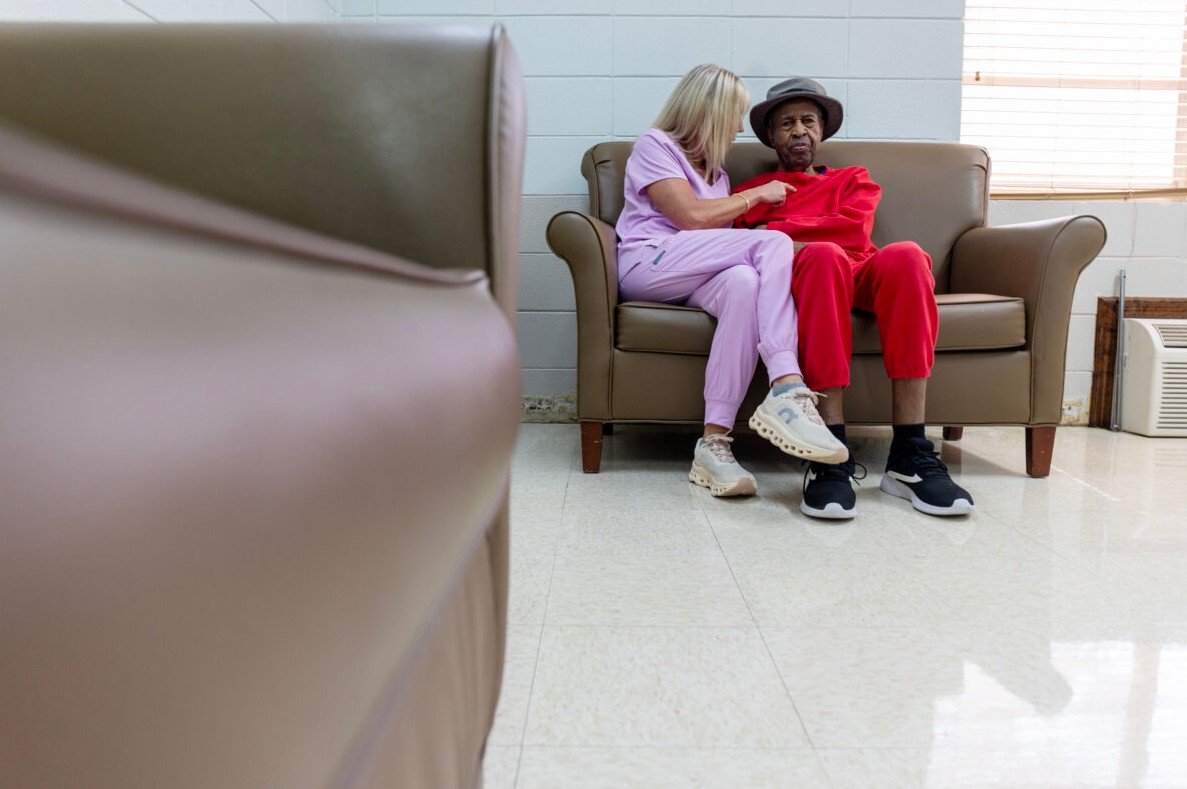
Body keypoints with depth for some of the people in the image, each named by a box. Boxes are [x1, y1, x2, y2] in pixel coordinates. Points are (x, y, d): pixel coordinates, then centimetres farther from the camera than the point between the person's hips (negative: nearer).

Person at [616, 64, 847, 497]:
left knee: (744, 281, -33)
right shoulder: (653, 145, 11)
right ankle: (788, 392, -39)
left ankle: (714, 443, -42)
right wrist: (757, 194, 5)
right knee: (773, 243, -24)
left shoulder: (715, 173, 34)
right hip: (648, 263, -5)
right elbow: (692, 216, -5)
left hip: (693, 279, 5)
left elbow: (727, 239, 21)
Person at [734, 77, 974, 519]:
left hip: (859, 275, 2)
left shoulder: (853, 180, 32)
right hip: (800, 278, -2)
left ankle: (909, 456, -37)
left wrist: (776, 229, 0)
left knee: (905, 255, -33)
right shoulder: (751, 191, 31)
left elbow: (856, 231, 8)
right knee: (823, 255, -38)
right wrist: (813, 243, -7)